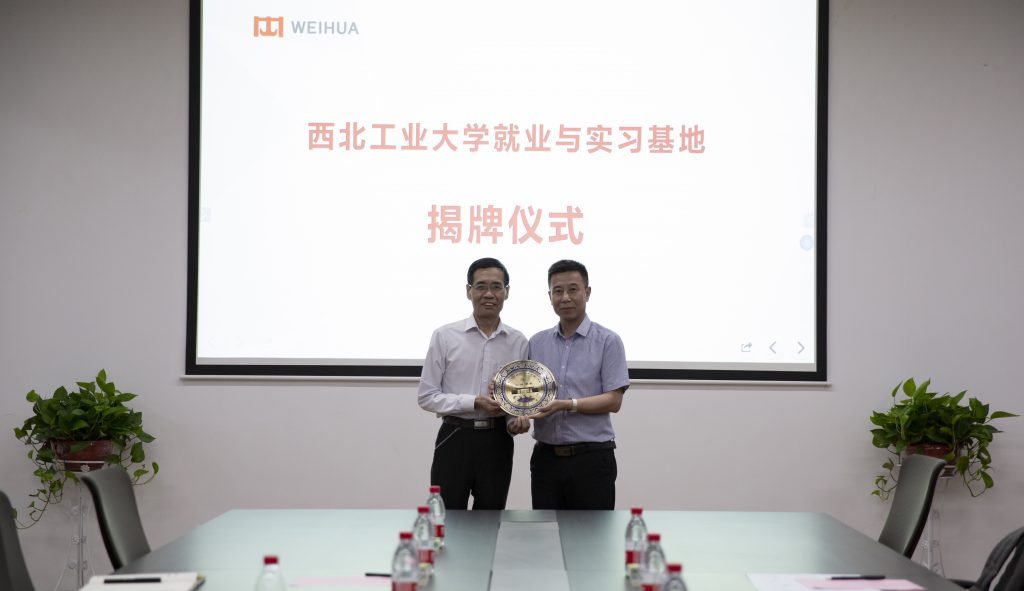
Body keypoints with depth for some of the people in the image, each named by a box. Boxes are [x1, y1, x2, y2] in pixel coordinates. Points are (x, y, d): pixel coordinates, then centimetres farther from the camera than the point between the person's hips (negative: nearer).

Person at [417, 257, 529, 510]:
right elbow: (427, 396, -5)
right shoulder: (445, 336, -4)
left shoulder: (519, 342, 5)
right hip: (455, 439, -3)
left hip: (497, 441, 3)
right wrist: (474, 402, -16)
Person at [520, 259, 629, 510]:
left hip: (591, 458, -4)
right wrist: (520, 416, -10)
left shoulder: (607, 341, -4)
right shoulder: (537, 343, 10)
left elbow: (613, 400, -10)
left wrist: (567, 405, -21)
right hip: (546, 457, 5)